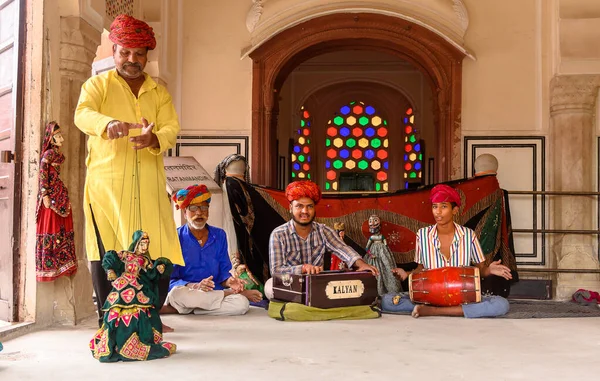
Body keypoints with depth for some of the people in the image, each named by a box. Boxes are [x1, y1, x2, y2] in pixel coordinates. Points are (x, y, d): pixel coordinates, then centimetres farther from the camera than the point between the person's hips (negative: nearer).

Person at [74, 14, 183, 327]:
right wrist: (109, 123, -33)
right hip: (106, 182, -2)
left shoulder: (159, 92, 17)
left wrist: (154, 140, -21)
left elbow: (172, 127, 3)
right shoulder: (98, 84, 9)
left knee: (155, 249, -4)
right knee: (105, 252, -3)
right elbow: (82, 114, -11)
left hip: (149, 184, 2)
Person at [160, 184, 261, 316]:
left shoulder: (219, 236, 10)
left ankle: (178, 309, -18)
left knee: (241, 304, -26)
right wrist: (196, 287, -26)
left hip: (214, 293, 3)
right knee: (178, 293, -39)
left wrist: (228, 281, -13)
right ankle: (238, 293, -18)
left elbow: (223, 271, 12)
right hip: (187, 292, -3)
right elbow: (171, 281, -8)